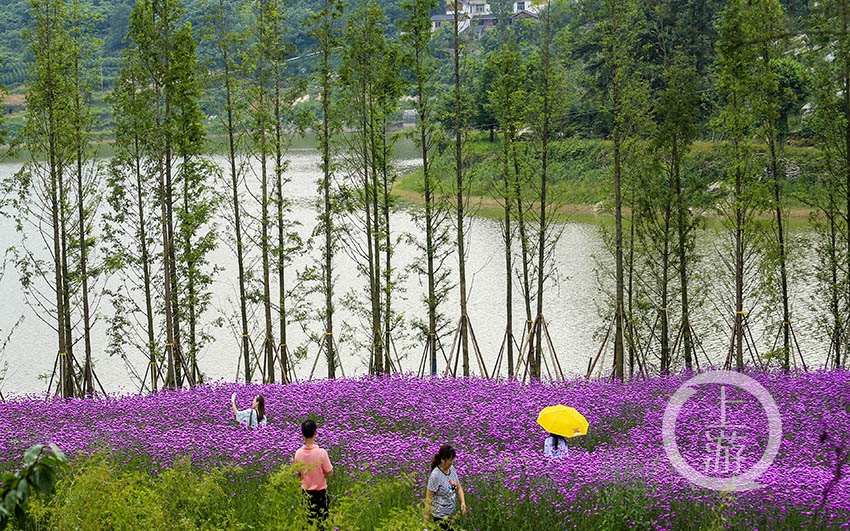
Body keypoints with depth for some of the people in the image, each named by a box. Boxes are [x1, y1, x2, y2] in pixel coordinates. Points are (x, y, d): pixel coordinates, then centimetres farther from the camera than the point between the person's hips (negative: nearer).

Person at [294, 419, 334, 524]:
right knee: (321, 520, 8)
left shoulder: (298, 453, -10)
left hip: (305, 491, 3)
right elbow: (330, 474, -14)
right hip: (320, 492, -3)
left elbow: (298, 473, 3)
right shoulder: (321, 452, -21)